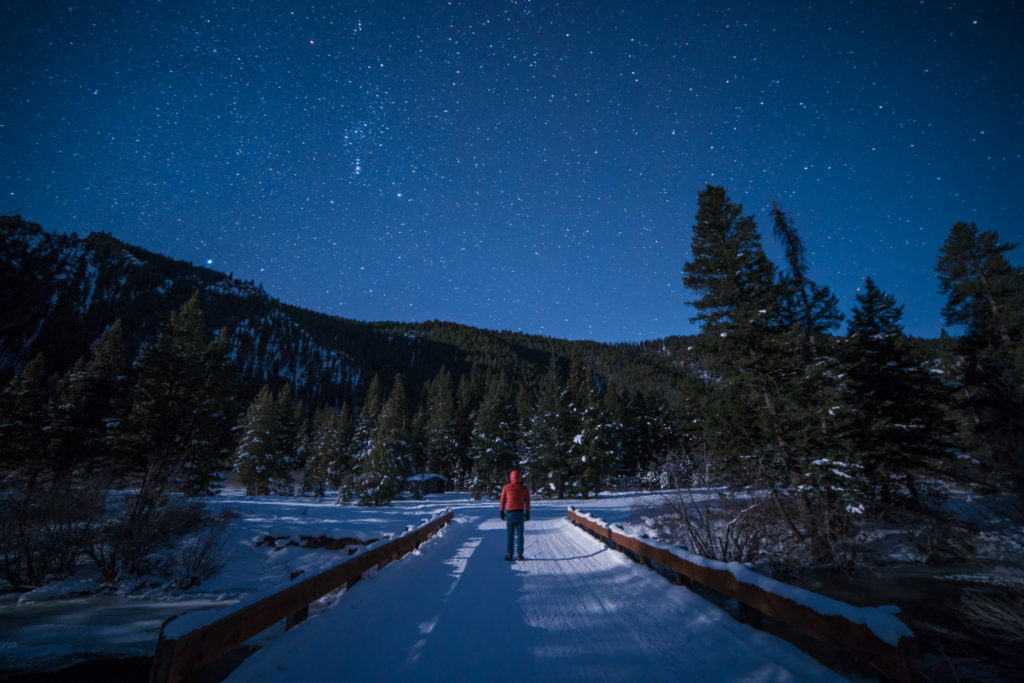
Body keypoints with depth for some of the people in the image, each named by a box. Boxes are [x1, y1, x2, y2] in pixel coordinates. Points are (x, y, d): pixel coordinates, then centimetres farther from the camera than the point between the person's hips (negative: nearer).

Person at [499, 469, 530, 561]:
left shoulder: (506, 487, -3)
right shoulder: (524, 488, 1)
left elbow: (502, 501, -1)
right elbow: (527, 502, 2)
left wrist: (501, 512, 7)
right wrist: (527, 513, 9)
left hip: (510, 513, -1)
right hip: (520, 513, 1)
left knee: (509, 534, 6)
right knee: (519, 534, 7)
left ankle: (509, 554, 5)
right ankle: (519, 554, 6)